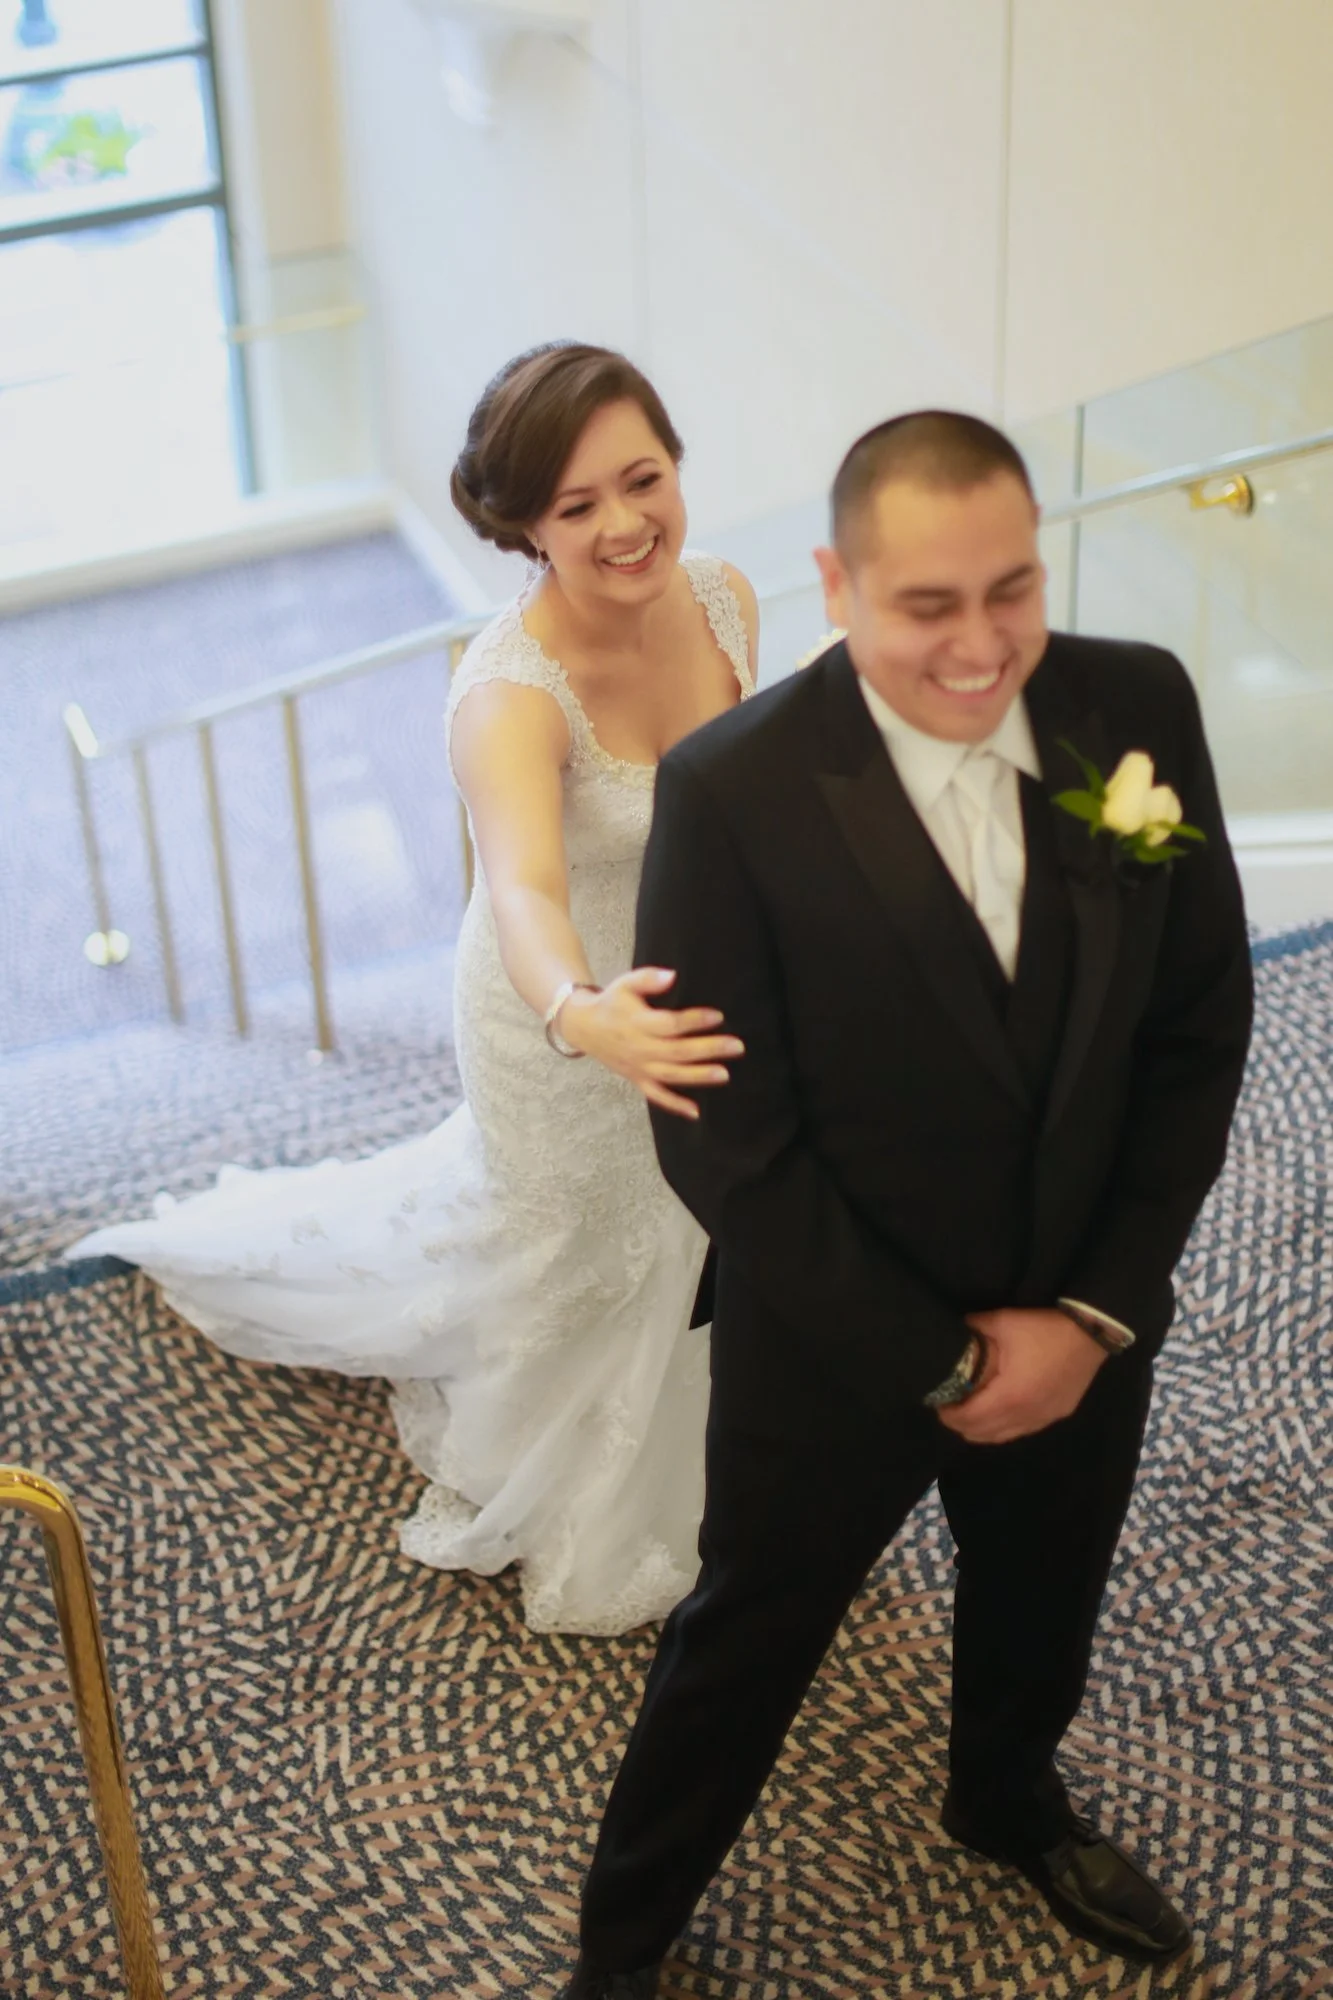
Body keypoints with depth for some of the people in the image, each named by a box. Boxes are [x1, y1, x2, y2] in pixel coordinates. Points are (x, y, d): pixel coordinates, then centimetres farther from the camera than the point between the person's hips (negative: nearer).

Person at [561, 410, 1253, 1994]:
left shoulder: (1139, 708, -14)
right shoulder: (731, 792, -26)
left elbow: (1198, 1026, -6)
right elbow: (722, 1143, -20)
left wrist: (1096, 1310, -11)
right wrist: (939, 1358, -17)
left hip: (1083, 1326, 4)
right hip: (838, 1344, -4)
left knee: (1041, 1610, 30)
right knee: (741, 1651, 17)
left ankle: (1011, 1804, 63)